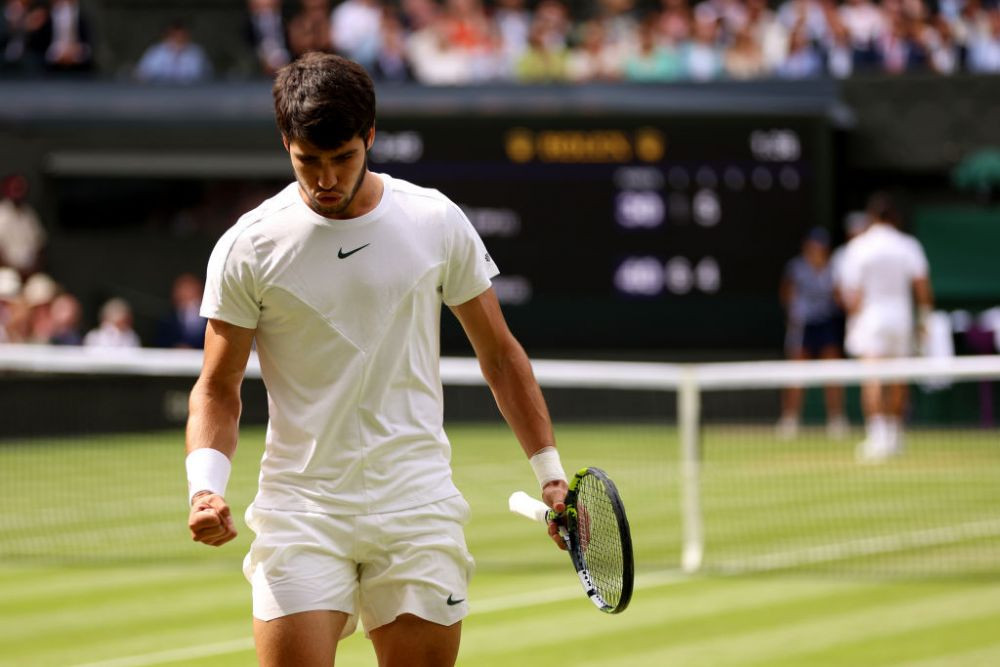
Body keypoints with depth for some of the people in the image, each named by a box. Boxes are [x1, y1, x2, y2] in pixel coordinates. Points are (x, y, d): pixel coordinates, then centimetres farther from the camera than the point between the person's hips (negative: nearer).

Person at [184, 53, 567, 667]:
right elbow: (218, 389, 5)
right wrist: (206, 488, -12)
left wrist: (550, 471, 8)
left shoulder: (437, 223, 2)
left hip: (418, 510, 1)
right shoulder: (248, 248, -1)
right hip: (300, 516, -1)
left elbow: (499, 352, 12)